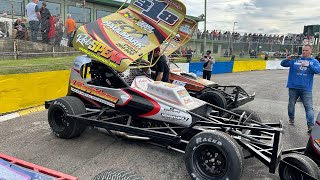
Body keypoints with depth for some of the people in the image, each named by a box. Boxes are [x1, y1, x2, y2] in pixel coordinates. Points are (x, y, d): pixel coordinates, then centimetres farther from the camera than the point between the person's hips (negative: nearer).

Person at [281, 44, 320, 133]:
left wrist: (308, 65, -22)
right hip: (293, 87, 1)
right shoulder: (295, 59, 6)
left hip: (306, 89, -1)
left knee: (309, 107, -6)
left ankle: (311, 126, -7)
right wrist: (288, 59, -17)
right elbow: (283, 64, 4)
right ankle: (291, 119, 33)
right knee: (291, 104, 13)